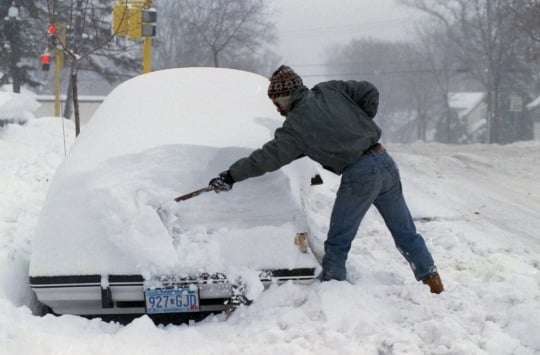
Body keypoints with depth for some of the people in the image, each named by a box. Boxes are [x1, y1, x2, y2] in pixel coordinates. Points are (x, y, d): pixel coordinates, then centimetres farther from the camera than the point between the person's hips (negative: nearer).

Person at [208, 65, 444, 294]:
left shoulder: (296, 125, -4)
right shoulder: (330, 90, 11)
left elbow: (269, 157, -6)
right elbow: (369, 92, 8)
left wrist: (231, 176, 0)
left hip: (360, 175, -7)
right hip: (385, 162, 7)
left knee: (337, 243, 6)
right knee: (406, 233, 17)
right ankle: (433, 281, 19)